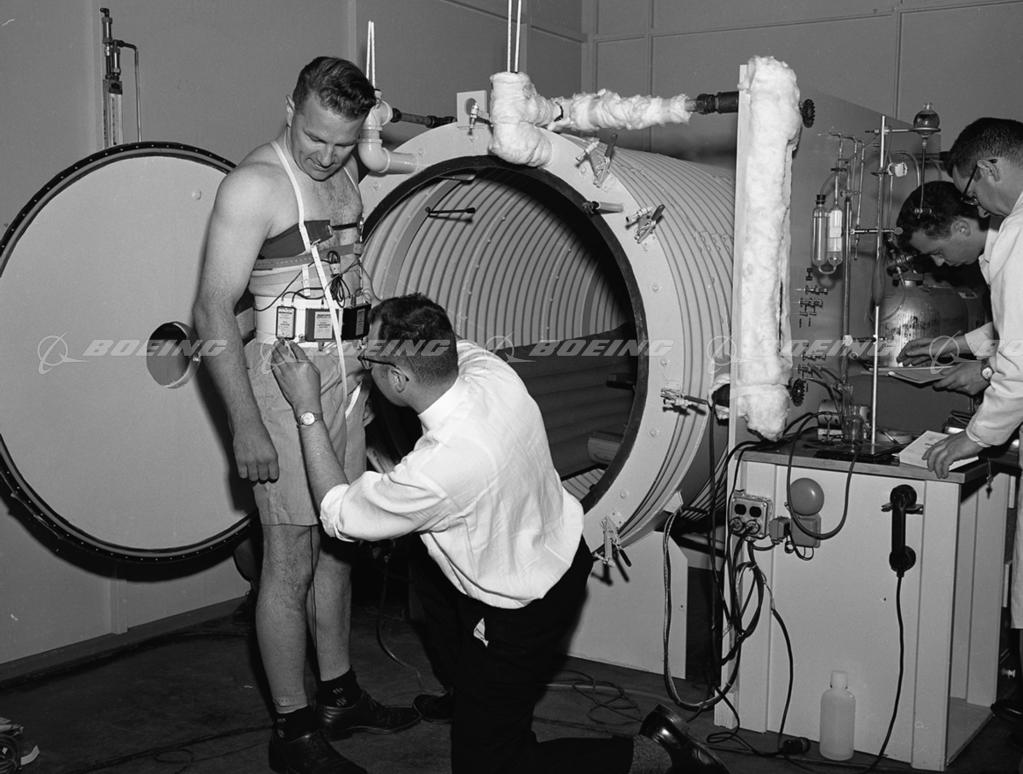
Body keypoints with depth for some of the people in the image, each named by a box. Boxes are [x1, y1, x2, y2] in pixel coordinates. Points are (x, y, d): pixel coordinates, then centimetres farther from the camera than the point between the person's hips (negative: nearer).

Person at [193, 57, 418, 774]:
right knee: (292, 558, -2)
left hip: (346, 374, 8)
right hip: (285, 376, -8)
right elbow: (213, 311, -16)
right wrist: (245, 423, -20)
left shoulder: (345, 172, 10)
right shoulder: (255, 184, -13)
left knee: (336, 545, 16)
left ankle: (338, 696, 30)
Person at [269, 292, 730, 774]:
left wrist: (307, 411, -14)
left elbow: (338, 513, -17)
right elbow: (445, 347, 10)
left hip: (520, 617, -8)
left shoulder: (435, 472, -37)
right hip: (565, 554, 8)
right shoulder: (490, 369, -17)